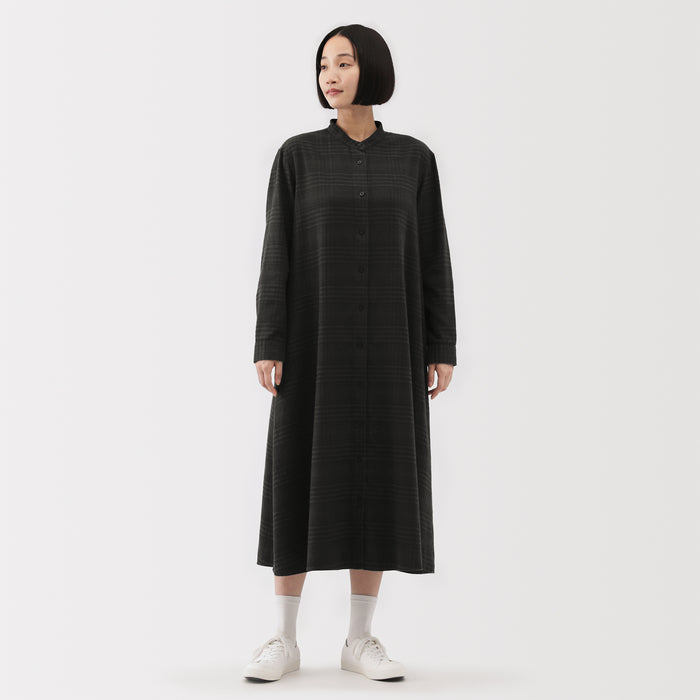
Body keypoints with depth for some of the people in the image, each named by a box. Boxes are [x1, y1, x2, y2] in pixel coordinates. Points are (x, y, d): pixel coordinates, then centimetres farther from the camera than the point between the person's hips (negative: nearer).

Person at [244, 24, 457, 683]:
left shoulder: (413, 157, 8)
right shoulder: (297, 155, 4)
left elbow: (431, 256, 6)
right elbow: (277, 253, -1)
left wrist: (442, 348, 1)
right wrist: (268, 347, -8)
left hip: (387, 337, 1)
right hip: (317, 334, -1)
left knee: (379, 480, 1)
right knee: (302, 479, -3)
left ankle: (360, 639, 11)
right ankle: (284, 640, 7)